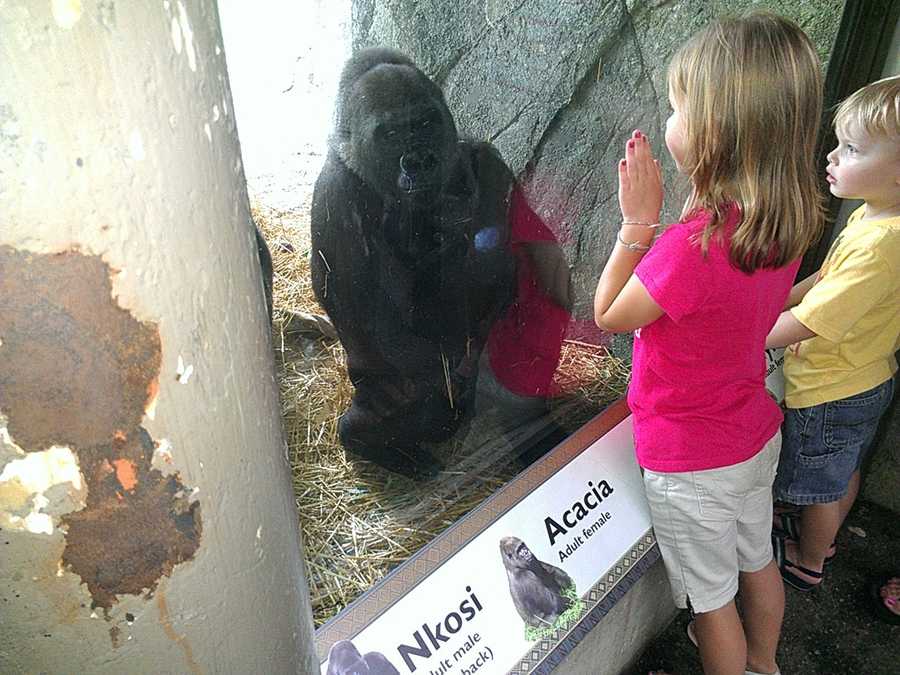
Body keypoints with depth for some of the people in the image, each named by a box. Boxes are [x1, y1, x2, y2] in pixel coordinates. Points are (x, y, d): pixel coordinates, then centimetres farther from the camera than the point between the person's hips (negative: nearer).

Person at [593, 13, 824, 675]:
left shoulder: (694, 246, -35)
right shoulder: (788, 222, -9)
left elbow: (608, 315, -18)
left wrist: (638, 221, -18)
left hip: (692, 463, -8)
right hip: (757, 434, 8)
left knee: (712, 597, 17)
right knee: (758, 561, 30)